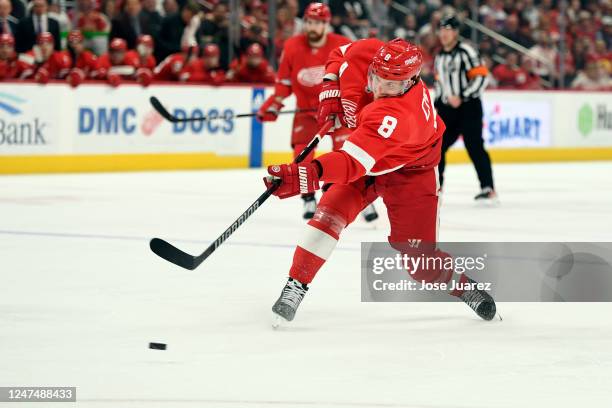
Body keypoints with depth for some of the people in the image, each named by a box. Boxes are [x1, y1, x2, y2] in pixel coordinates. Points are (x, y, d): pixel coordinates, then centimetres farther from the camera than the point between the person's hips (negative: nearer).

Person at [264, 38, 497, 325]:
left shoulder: (394, 116, -41)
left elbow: (353, 162, -50)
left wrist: (307, 174, -62)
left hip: (410, 174, -6)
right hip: (368, 162, 6)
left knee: (418, 255, -4)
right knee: (329, 215, -14)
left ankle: (465, 288, 23)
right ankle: (295, 286, -7)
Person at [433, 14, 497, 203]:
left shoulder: (465, 51, -9)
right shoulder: (439, 57, 16)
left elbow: (481, 77, -15)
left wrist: (461, 97, -18)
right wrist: (440, 104, 16)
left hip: (468, 107, -8)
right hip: (447, 109, 8)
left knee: (474, 146, -14)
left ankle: (488, 189, -14)